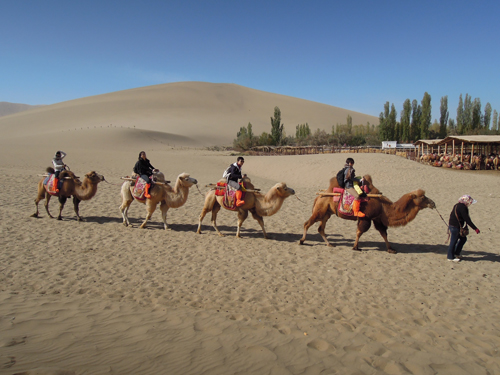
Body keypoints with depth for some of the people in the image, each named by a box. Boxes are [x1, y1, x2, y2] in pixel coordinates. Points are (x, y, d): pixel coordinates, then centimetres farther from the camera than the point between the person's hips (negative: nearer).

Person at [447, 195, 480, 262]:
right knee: (453, 241, -2)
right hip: (455, 227, -10)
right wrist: (475, 228, -16)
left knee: (463, 239, 18)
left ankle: (456, 254, 27)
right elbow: (467, 219, -20)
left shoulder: (458, 205, 12)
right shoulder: (462, 207, -19)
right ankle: (450, 257, 8)